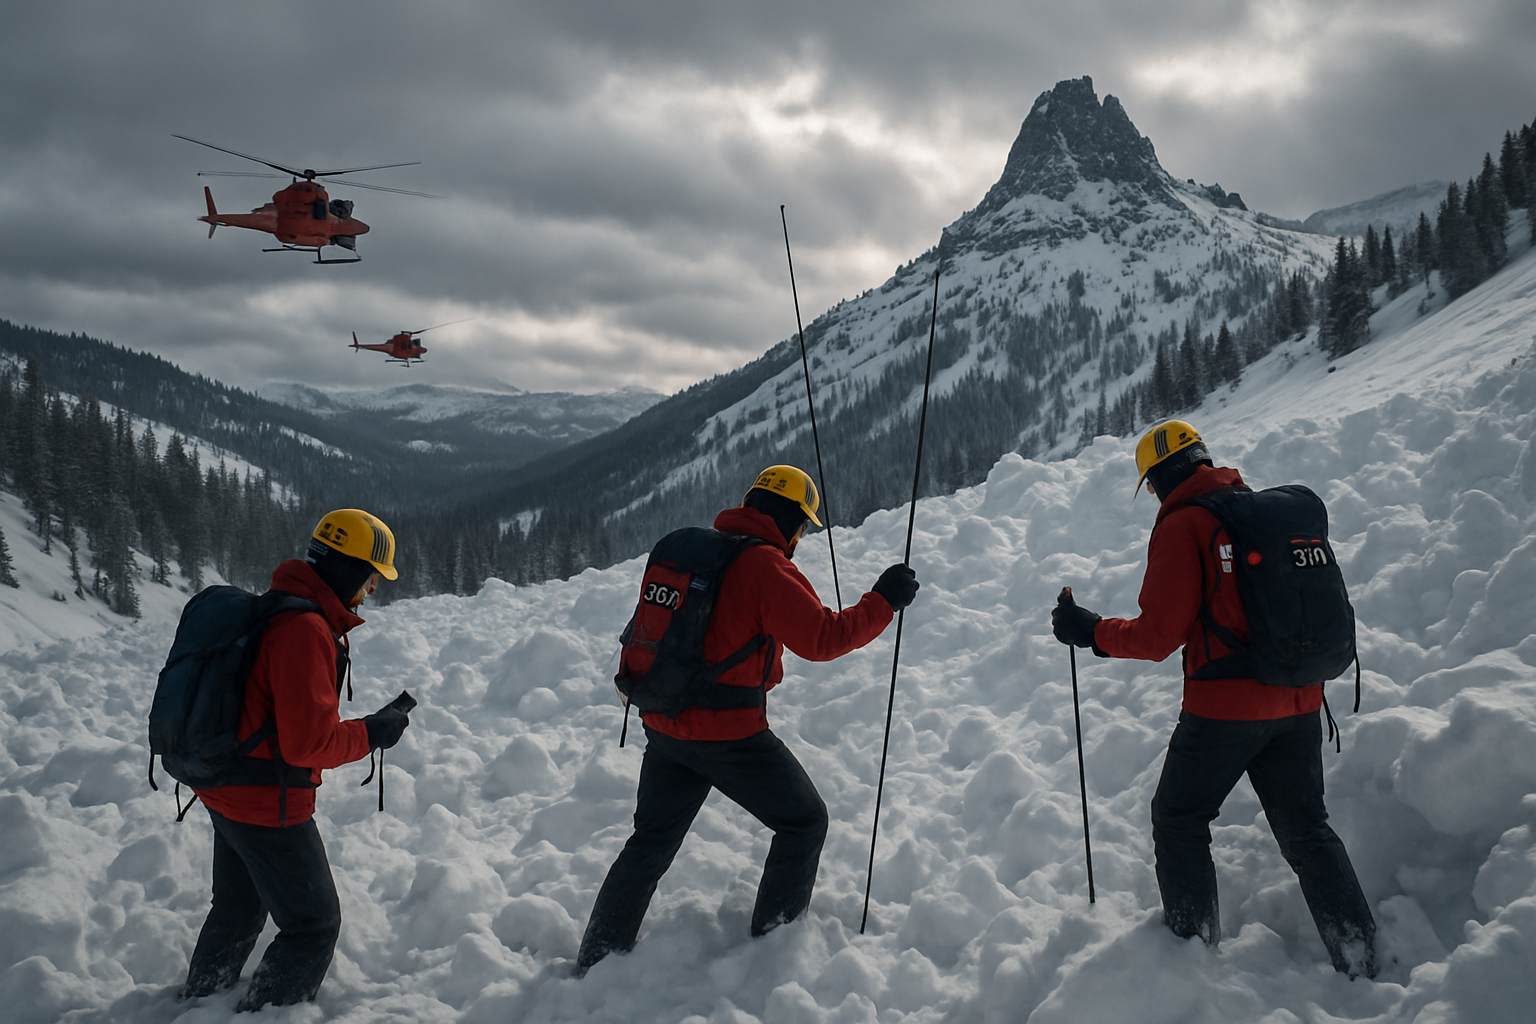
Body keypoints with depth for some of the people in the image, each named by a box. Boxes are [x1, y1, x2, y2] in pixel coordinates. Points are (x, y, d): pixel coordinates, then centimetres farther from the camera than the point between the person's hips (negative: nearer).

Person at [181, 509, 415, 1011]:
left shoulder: (274, 608, 6)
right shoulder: (304, 630, -26)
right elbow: (309, 742, -28)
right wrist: (372, 732, -15)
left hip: (226, 794, 10)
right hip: (267, 805, -10)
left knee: (237, 911, 29)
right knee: (314, 924, 5)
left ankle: (199, 1001, 46)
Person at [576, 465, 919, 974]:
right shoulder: (767, 567, -16)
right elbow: (822, 639, -20)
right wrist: (884, 601, -12)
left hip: (663, 727, 7)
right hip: (730, 735, -7)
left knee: (651, 842, 21)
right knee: (804, 821, 14)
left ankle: (595, 962, 24)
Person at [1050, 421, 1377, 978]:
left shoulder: (1182, 525, -11)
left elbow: (1159, 634, -14)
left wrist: (1091, 632, -1)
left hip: (1226, 707, -6)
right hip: (1299, 702, 7)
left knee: (1178, 820, 13)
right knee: (1306, 829, 16)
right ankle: (1362, 962, 16)